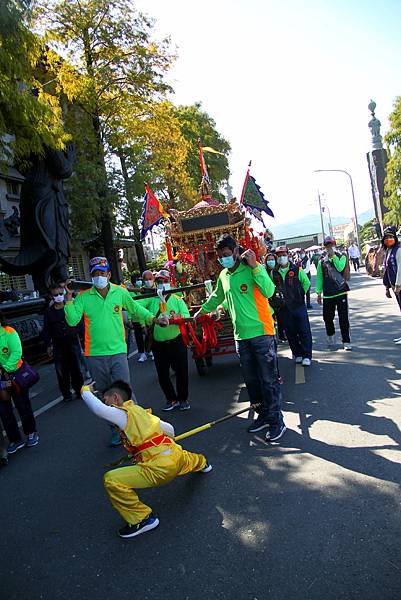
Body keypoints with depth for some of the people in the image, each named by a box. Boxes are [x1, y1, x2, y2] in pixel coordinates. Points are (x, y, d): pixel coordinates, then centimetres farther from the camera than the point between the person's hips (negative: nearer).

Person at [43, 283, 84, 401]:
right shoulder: (49, 312, 4)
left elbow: (79, 324, 2)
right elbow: (46, 330, 7)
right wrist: (48, 345, 2)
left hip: (73, 342, -1)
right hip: (58, 345, 1)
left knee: (76, 368, 5)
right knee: (62, 371, 3)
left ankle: (79, 390, 19)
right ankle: (66, 394, 14)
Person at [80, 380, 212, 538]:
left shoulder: (122, 414, -7)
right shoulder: (141, 412, 15)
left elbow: (98, 408, -25)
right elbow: (169, 429, 20)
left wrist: (85, 391, -4)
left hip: (159, 468, -9)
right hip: (176, 455, 9)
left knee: (111, 480, -12)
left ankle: (142, 519, -2)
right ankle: (201, 464, 75)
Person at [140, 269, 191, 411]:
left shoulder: (177, 299, 3)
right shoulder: (150, 299, 2)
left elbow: (186, 315, -8)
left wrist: (178, 317, -26)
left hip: (176, 341, -1)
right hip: (158, 344, 1)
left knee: (181, 371, 5)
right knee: (162, 374, 9)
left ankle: (183, 399, 25)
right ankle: (171, 399, 28)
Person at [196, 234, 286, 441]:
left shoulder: (253, 268, -9)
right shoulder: (223, 275, 11)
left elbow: (269, 291, -24)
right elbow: (216, 297, 28)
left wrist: (254, 266, -27)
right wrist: (201, 311, 38)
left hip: (261, 333, -7)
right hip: (241, 336, 7)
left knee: (269, 379, 0)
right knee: (251, 380, 14)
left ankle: (276, 422, 12)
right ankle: (263, 415, 29)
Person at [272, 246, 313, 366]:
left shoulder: (297, 270, -3)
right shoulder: (274, 273, 4)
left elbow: (306, 283, 4)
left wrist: (300, 295, 1)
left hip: (299, 305, -3)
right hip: (284, 308, 3)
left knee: (304, 331, 0)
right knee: (290, 333, 9)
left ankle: (306, 356, 7)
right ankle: (298, 354, 22)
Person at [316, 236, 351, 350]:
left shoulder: (341, 256, 3)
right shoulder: (322, 260, 7)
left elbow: (340, 268, -18)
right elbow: (319, 277, 8)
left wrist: (333, 256, -14)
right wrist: (319, 293, 6)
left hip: (341, 292, -2)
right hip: (327, 294, 2)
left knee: (343, 318, -3)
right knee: (327, 317, 8)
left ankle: (346, 342, 4)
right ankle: (331, 336, 34)